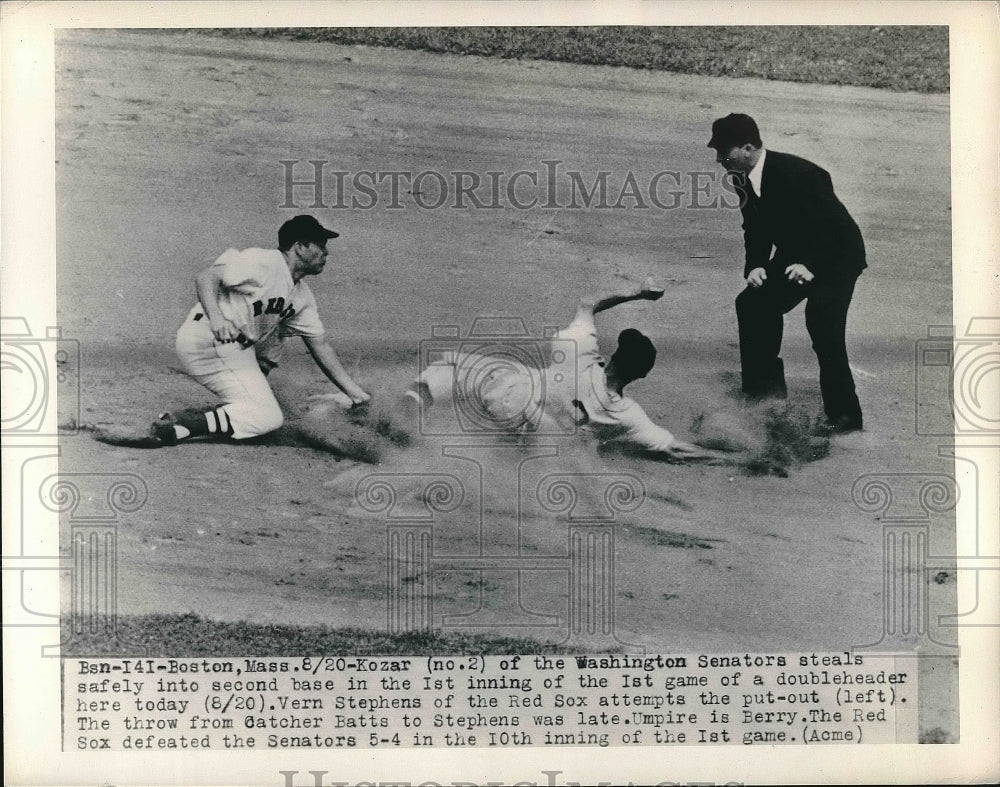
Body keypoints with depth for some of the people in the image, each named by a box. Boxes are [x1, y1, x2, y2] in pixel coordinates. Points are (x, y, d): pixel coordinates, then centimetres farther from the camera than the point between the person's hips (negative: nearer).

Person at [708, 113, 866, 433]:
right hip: (794, 254, 9)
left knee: (823, 324, -24)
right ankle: (764, 391, 23)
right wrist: (755, 265, -10)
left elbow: (836, 225, -26)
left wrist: (812, 265, -34)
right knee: (752, 304, 8)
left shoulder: (797, 173, -29)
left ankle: (845, 418, -14)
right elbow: (756, 228, 6)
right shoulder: (742, 178, -5)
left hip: (836, 255, -9)